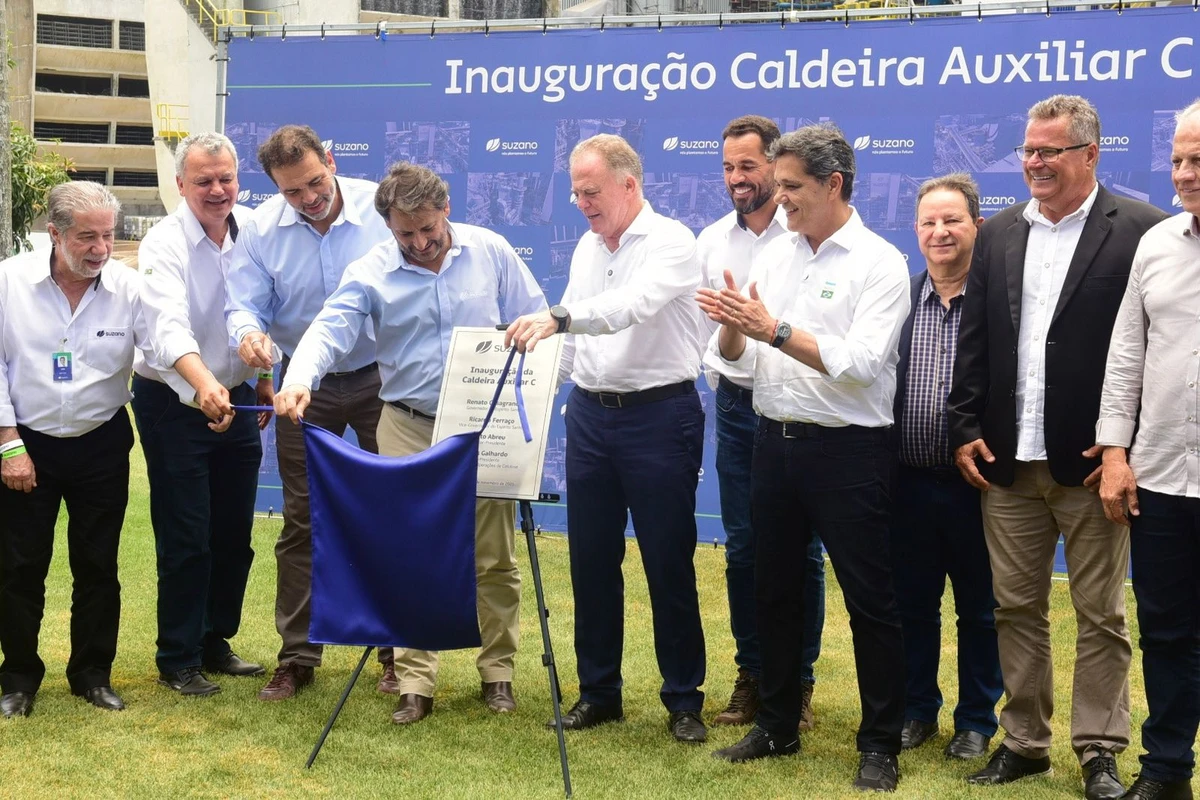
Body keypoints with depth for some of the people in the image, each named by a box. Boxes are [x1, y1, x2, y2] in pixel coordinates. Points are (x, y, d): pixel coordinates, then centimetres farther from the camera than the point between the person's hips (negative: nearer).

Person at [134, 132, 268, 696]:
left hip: (236, 399, 6)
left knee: (234, 537, 12)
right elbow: (169, 327, -35)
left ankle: (215, 643, 28)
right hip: (174, 403, -6)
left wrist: (262, 378, 18)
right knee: (185, 540, -2)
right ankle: (178, 660, 11)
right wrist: (204, 386, -52)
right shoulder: (165, 244, -19)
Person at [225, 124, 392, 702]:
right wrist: (249, 334, -31)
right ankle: (297, 657, 17)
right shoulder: (261, 228, -7)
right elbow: (244, 304, -7)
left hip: (380, 382, -2)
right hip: (306, 389, 2)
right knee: (301, 523, 7)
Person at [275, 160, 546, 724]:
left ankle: (497, 671, 21)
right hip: (409, 431, 0)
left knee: (495, 559, 6)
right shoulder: (370, 273, -3)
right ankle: (415, 683, 8)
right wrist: (300, 380, -37)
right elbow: (330, 330, -17)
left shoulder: (491, 252, 0)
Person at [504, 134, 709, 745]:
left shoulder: (671, 242, -11)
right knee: (591, 558, 10)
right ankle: (598, 691, 21)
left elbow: (633, 304, -30)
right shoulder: (587, 247, 12)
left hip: (659, 415, -7)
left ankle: (683, 699, 11)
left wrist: (558, 317, -42)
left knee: (668, 563, 0)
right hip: (591, 413, 7)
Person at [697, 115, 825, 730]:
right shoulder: (711, 240, 8)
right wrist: (718, 378, 8)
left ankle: (798, 679, 14)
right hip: (736, 407, 4)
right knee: (742, 546, 8)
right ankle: (751, 674, 19)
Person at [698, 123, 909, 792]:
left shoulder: (879, 264, -10)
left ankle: (882, 743, 12)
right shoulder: (775, 256, 8)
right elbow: (736, 356, 7)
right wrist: (733, 328, -15)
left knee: (870, 599, 1)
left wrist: (775, 330, -24)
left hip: (847, 448, -6)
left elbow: (861, 363, -21)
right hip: (775, 440, 7)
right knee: (776, 590, 16)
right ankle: (778, 725, 30)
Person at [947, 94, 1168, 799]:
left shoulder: (1140, 231, -5)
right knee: (1017, 609, 11)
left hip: (1091, 461, -4)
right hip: (1008, 461, 5)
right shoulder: (999, 234, 11)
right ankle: (1024, 742, 22)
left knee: (1101, 615, 5)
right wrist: (965, 430, 4)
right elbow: (974, 340, 11)